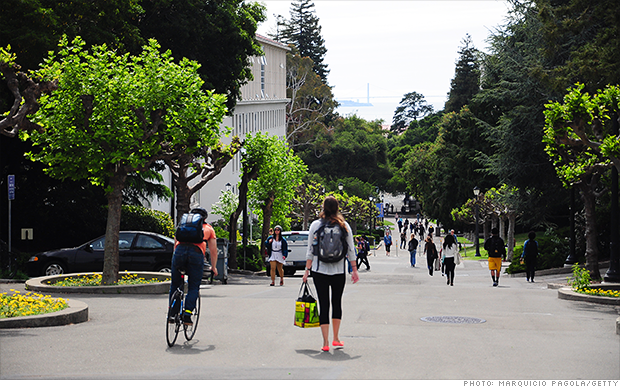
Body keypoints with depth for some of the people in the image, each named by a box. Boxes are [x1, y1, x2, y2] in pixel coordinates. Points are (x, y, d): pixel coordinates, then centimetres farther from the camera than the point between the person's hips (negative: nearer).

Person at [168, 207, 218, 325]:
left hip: (180, 250, 2)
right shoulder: (209, 229, 28)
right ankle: (187, 315, -5)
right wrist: (213, 267, 33)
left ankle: (171, 314, 11)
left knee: (175, 285, 14)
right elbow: (213, 250, 24)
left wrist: (175, 261, 43)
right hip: (197, 253, -2)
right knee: (193, 288, 7)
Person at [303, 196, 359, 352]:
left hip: (320, 271, -1)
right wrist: (354, 270, 10)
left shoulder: (315, 225, -3)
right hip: (339, 271, 1)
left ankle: (325, 342, -2)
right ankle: (336, 338, 23)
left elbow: (310, 251, -2)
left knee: (323, 305, 1)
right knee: (337, 303, 16)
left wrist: (307, 270, 4)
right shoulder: (344, 225, 1)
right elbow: (350, 250, 3)